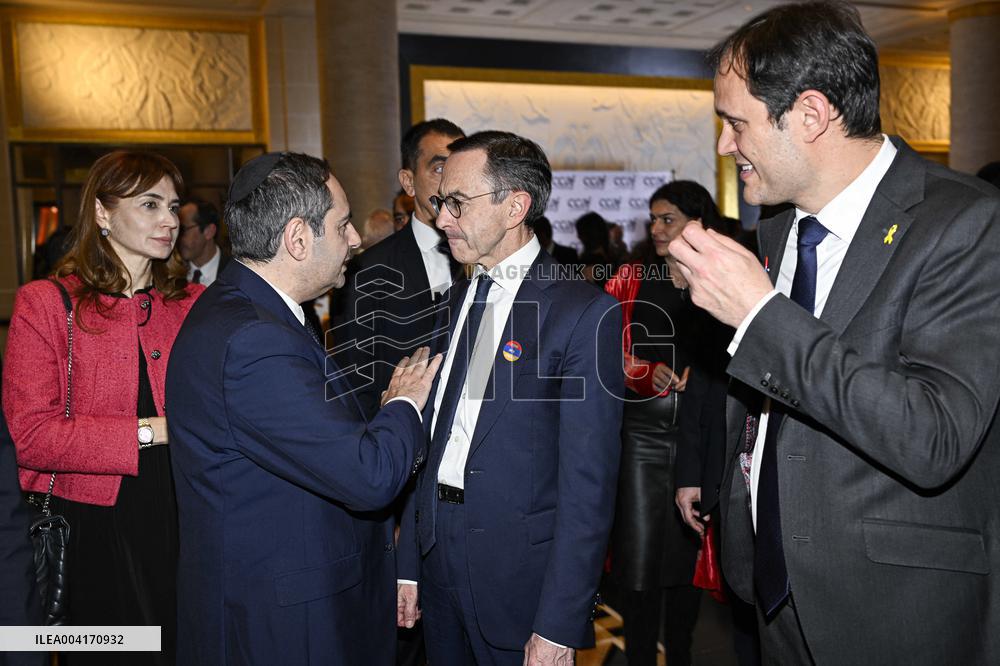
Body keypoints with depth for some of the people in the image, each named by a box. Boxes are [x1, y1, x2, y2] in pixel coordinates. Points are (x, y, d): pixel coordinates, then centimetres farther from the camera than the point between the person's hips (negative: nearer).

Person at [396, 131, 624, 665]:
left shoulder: (584, 312, -13)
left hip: (522, 578, -6)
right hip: (439, 562, 6)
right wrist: (410, 564, 9)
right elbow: (433, 440, 10)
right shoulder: (458, 301, 9)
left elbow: (587, 484, -16)